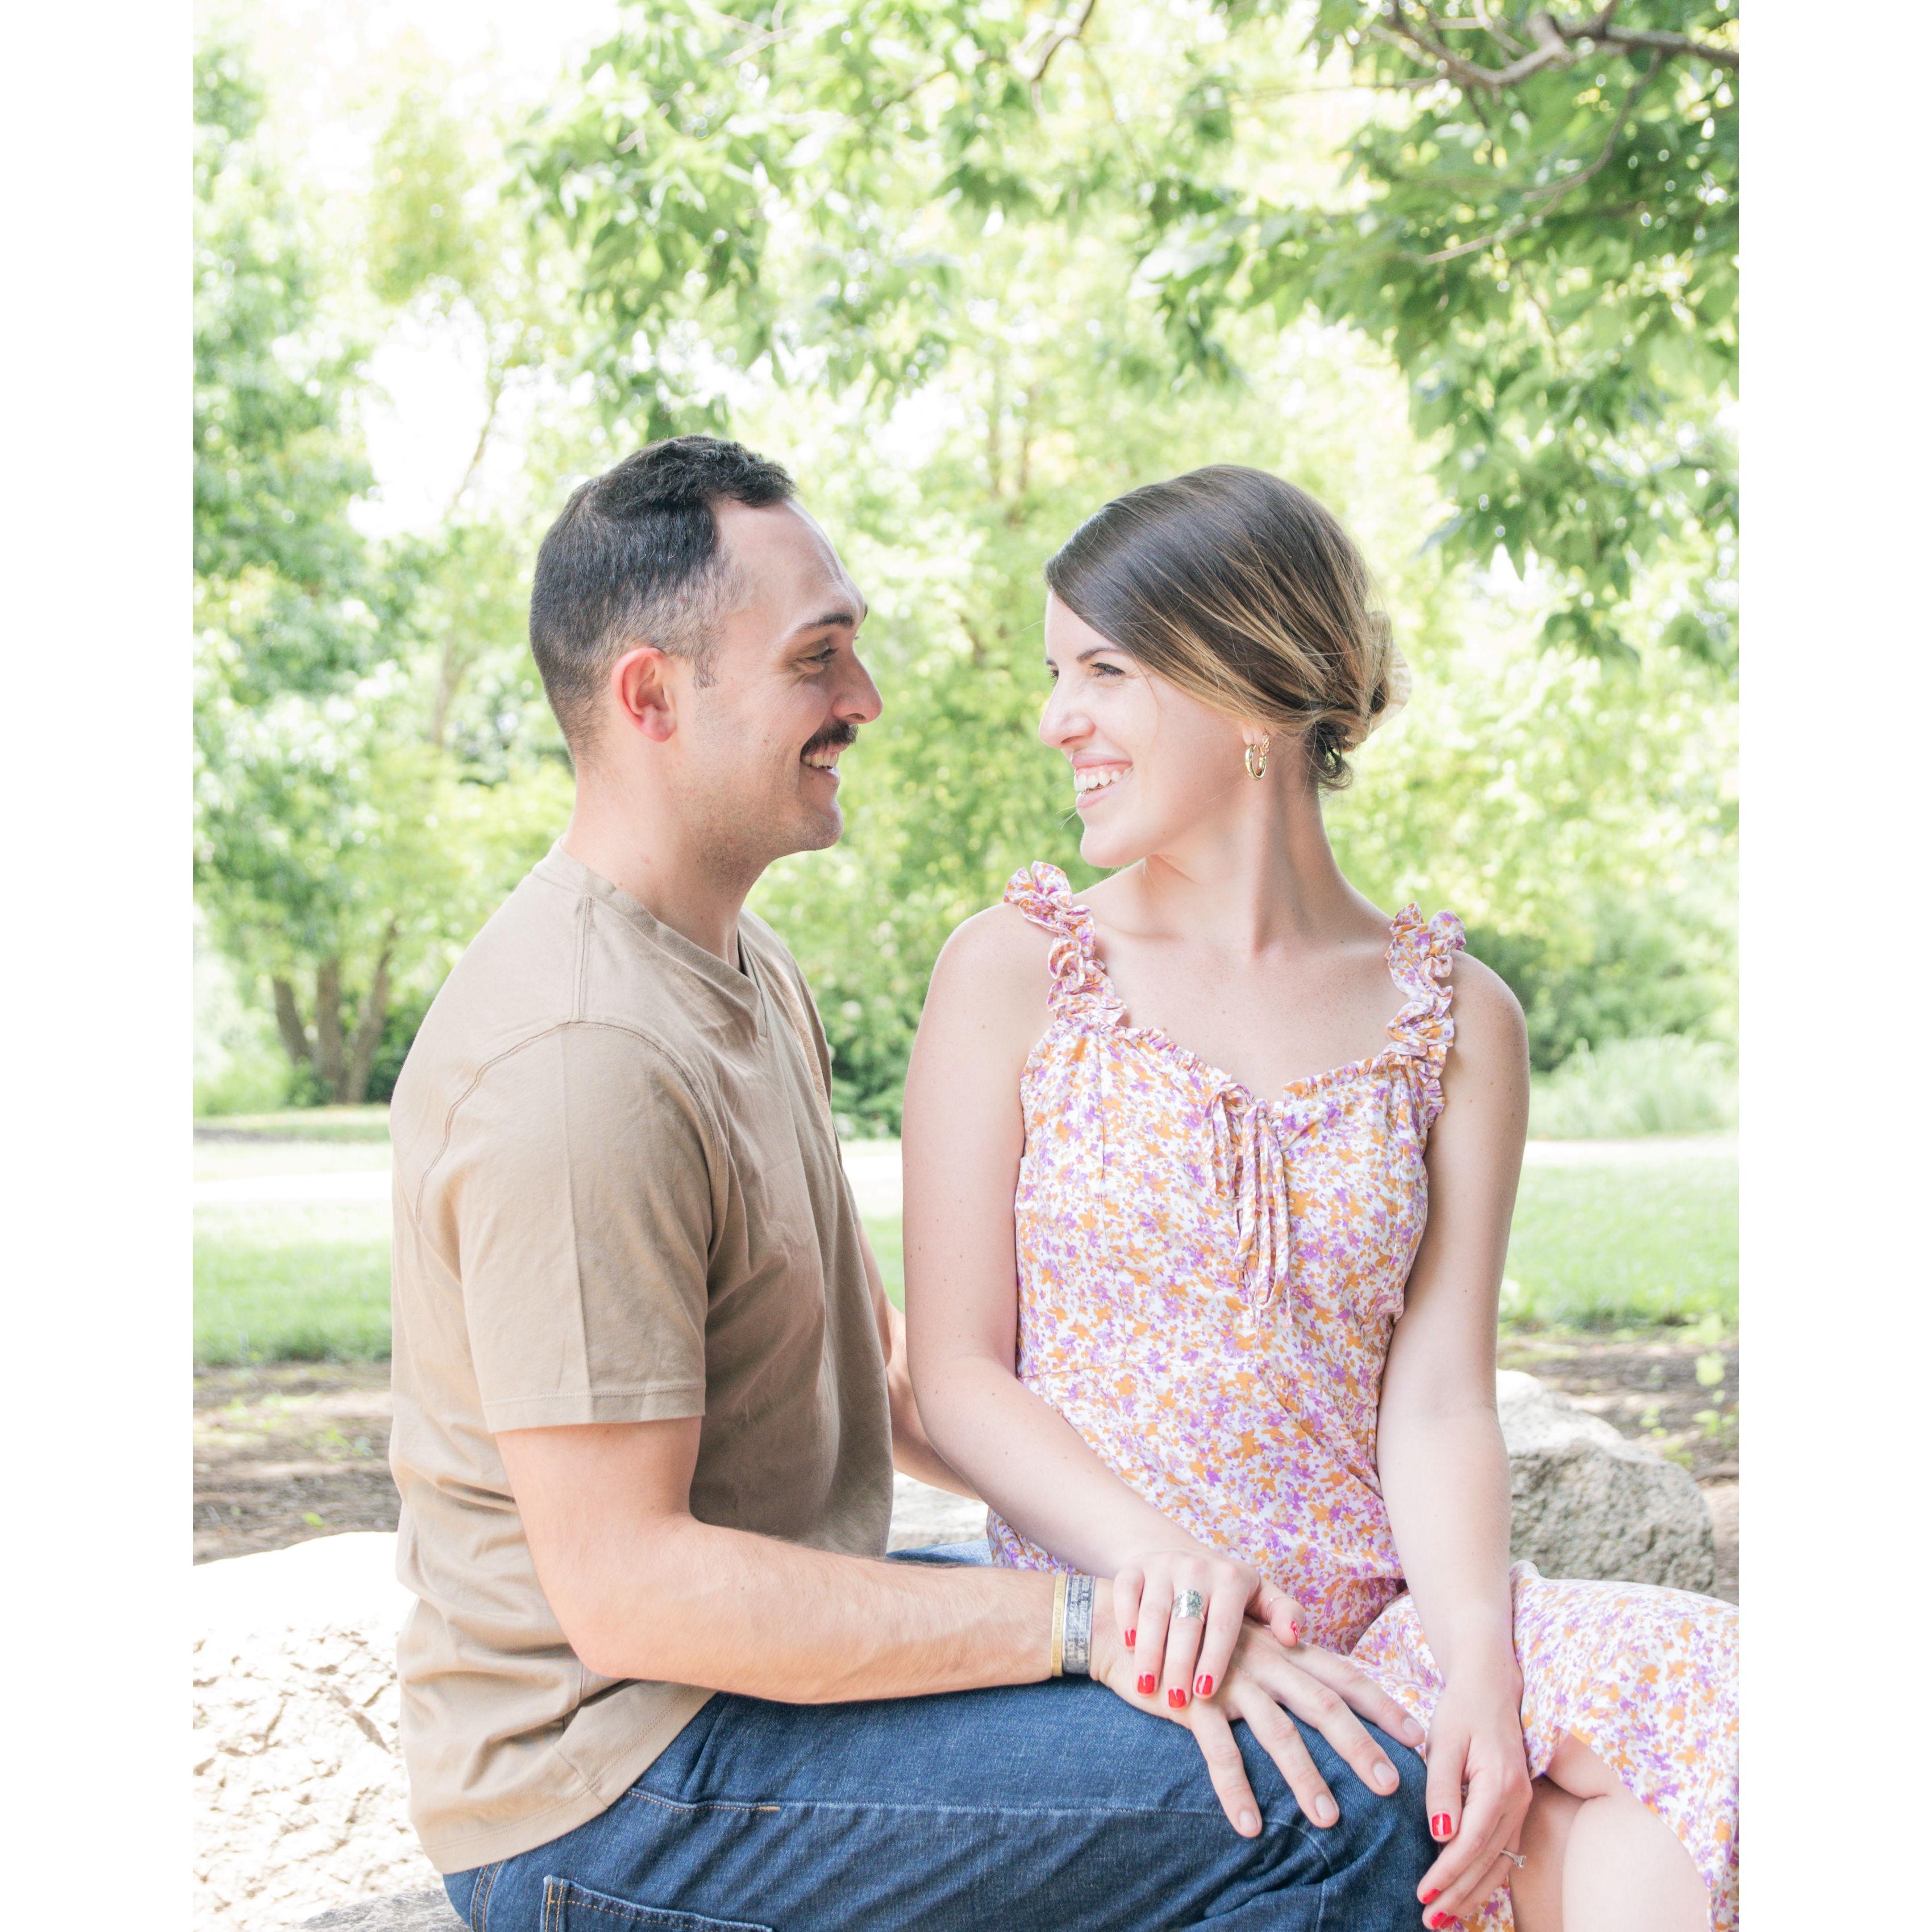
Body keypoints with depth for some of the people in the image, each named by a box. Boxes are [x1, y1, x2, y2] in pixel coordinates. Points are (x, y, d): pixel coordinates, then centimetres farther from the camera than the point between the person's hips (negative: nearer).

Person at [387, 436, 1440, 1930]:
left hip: (757, 1634, 10)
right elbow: (625, 1586, -26)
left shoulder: (746, 965, 10)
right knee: (1344, 1805, -21)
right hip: (609, 1792, -10)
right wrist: (1088, 1619, -25)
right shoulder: (576, 1060, -25)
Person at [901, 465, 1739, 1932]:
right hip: (1134, 1638, -3)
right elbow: (957, 1371, -2)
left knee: (1715, 1687, -23)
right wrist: (1163, 1554, -19)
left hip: (1382, 1619, 3)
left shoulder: (1454, 1019, 7)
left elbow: (1437, 1395, 0)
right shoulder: (1015, 972, 2)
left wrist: (1476, 1665, -17)